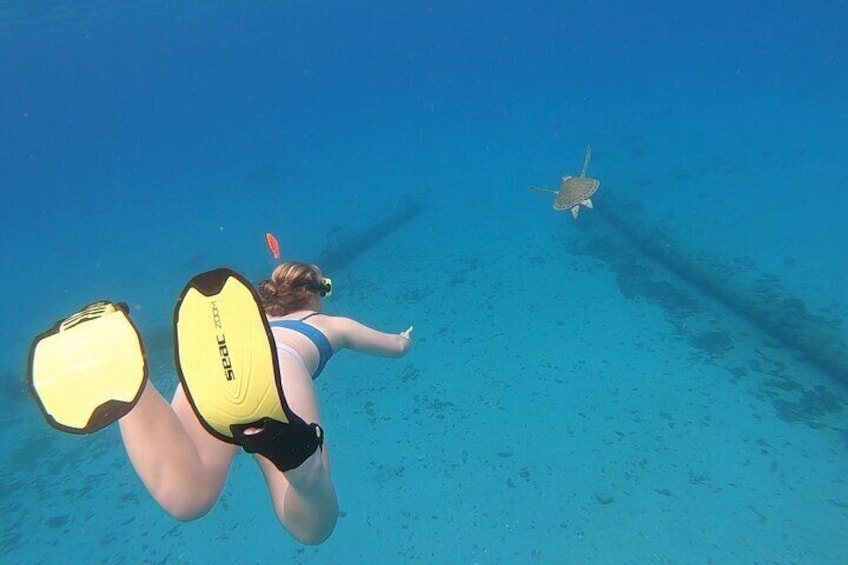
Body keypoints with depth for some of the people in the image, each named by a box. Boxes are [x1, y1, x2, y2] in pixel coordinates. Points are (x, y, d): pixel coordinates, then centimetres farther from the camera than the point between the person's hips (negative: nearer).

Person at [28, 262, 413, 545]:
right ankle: (292, 449, -49)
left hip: (208, 361, 4)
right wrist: (405, 338, 76)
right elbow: (398, 347, 53)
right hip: (278, 366, -4)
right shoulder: (334, 325, 39)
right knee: (312, 526, -16)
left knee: (185, 497, -18)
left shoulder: (252, 322, 45)